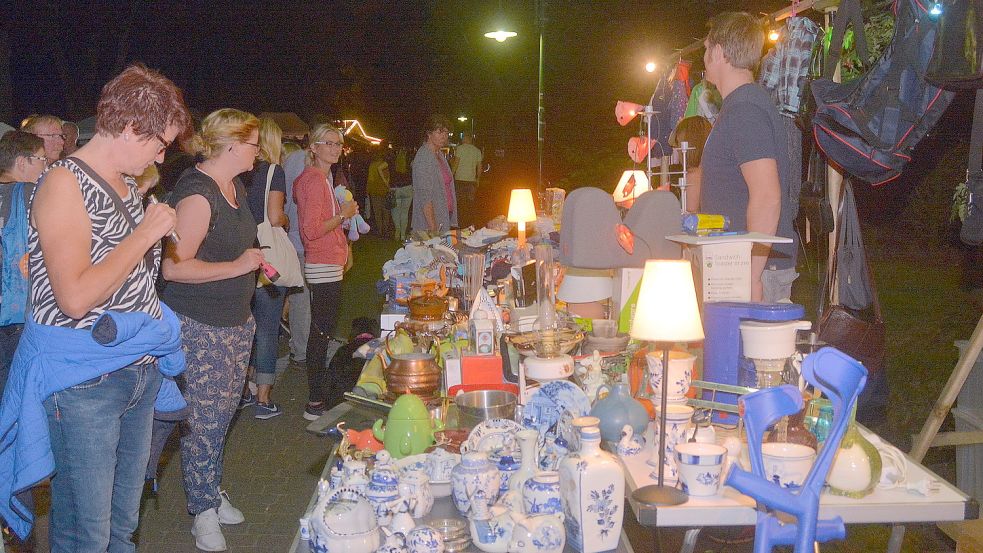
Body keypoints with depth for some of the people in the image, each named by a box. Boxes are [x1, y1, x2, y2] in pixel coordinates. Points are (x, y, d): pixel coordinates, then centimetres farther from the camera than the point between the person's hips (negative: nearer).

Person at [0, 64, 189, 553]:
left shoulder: (126, 185, 12)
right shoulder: (65, 184, -15)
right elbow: (75, 297, -25)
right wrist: (145, 234, -18)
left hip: (140, 372, 8)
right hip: (84, 381, -8)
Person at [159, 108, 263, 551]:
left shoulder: (234, 185, 10)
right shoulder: (196, 194, -21)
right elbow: (174, 267, -26)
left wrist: (252, 262, 18)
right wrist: (237, 267, -23)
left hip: (235, 320, 9)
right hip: (199, 327, -9)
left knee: (222, 413, 17)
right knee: (203, 420, 1)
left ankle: (212, 493, 32)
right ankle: (204, 512, 15)